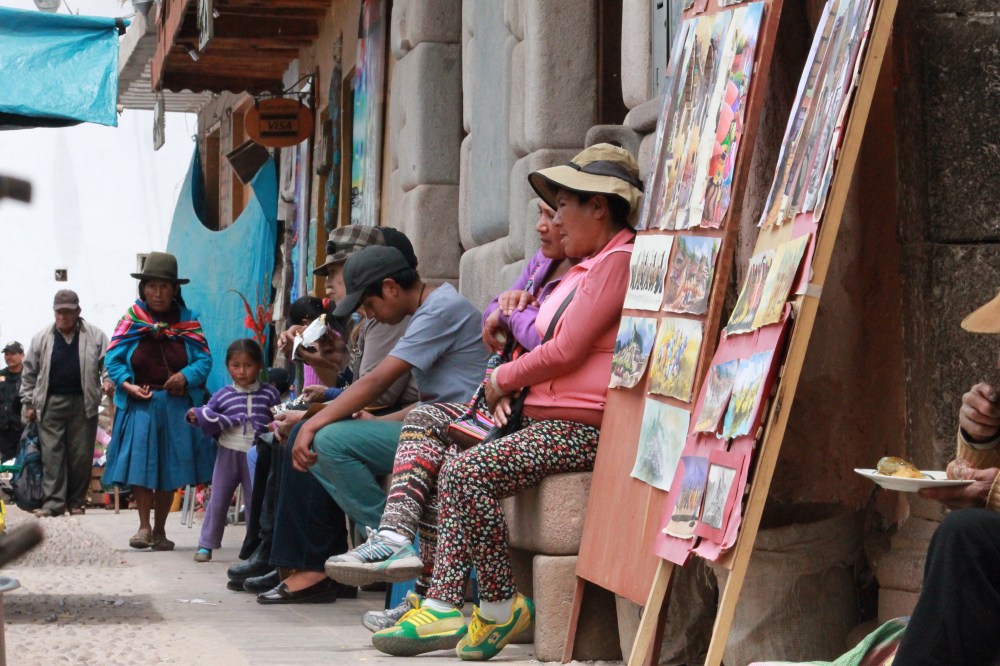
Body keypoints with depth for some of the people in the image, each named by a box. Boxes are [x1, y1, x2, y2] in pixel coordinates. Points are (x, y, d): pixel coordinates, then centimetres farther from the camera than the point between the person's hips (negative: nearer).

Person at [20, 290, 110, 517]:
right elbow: (29, 373, 12)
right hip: (51, 403, 1)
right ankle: (53, 502, -3)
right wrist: (28, 402, 9)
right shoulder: (42, 338, 8)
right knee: (52, 453, -3)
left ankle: (76, 502, 12)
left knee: (81, 454, 2)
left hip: (83, 403, -1)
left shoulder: (95, 336, 4)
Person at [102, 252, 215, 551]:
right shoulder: (131, 321, 2)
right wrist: (127, 385, -15)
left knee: (171, 469, 5)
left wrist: (187, 376, -19)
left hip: (177, 407, 1)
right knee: (140, 465, -8)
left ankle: (160, 530, 17)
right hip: (140, 405, -1)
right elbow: (113, 360, 1)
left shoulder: (188, 323, 5)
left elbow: (204, 360, 0)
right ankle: (144, 526, 4)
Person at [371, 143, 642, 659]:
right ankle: (445, 607, -8)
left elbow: (566, 351, -16)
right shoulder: (586, 268, 24)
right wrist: (504, 389, 10)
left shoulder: (620, 261, -11)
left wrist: (504, 378, -1)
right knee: (456, 472, -1)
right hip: (547, 418, 11)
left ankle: (501, 606, -11)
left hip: (586, 429, -11)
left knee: (469, 473, -22)